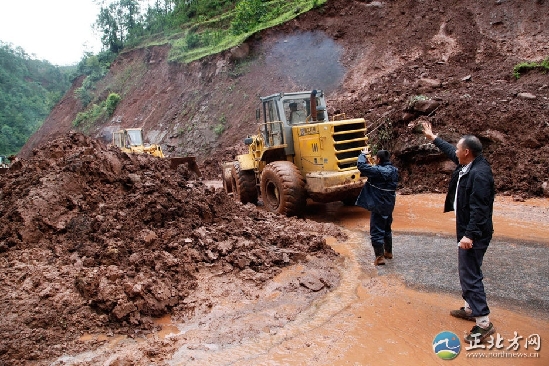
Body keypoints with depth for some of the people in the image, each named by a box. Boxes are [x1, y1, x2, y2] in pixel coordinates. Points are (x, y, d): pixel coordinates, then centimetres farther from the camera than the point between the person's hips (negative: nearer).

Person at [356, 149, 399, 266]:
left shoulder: (378, 171, -23)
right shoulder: (394, 170, 3)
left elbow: (361, 165, -22)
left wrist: (363, 154, -5)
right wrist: (371, 164, 8)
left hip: (378, 206, -8)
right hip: (389, 206, 8)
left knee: (376, 231, 0)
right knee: (387, 229, 22)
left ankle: (380, 256, 1)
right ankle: (388, 252, 35)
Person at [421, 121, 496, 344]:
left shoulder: (479, 174, -25)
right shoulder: (468, 165, 5)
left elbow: (479, 209, -28)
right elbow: (450, 152, 26)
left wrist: (470, 234, -31)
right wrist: (433, 138, 33)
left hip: (474, 234, -11)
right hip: (467, 230, 11)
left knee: (470, 275, -6)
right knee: (466, 271, 21)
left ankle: (484, 323, 2)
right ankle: (470, 308, 36)